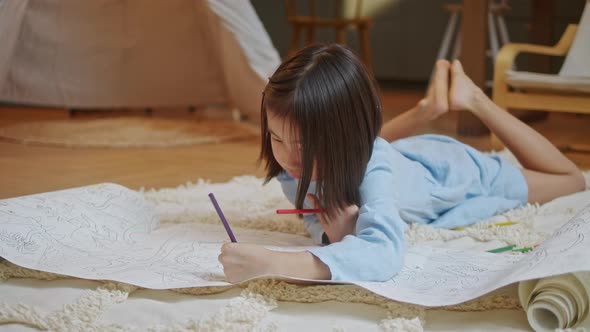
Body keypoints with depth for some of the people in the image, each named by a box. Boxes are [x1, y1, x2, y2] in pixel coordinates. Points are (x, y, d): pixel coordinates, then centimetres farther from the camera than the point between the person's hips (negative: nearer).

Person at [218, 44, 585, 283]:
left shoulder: (373, 165, -51)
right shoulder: (291, 160, -37)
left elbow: (384, 252, -67)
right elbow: (317, 221, -25)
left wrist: (275, 263, -79)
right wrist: (337, 234, -50)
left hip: (454, 170, -4)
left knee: (571, 180, 20)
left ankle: (472, 100, 27)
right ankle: (431, 106, 43)